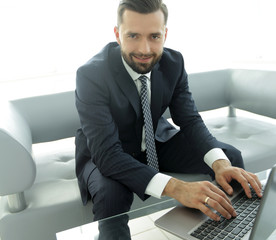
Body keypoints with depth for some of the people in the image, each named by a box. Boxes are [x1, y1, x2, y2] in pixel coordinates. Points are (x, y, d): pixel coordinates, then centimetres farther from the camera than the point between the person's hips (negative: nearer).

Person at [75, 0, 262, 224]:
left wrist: (220, 162, -31)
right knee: (111, 193, -38)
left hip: (156, 142, 5)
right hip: (105, 155, -4)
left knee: (231, 157, -6)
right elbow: (107, 154, -35)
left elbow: (190, 120, -11)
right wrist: (175, 187, -46)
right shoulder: (91, 74, -28)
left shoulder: (173, 62, -13)